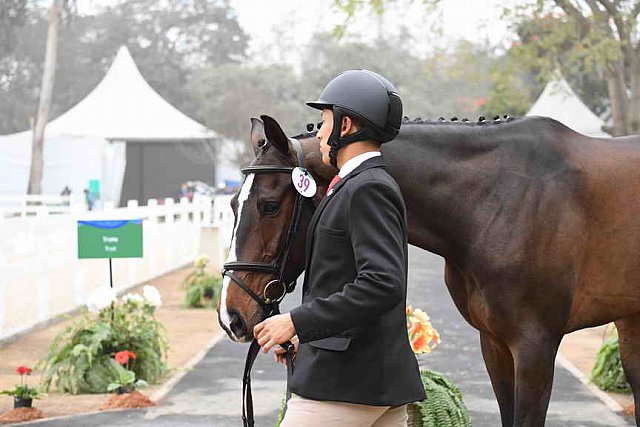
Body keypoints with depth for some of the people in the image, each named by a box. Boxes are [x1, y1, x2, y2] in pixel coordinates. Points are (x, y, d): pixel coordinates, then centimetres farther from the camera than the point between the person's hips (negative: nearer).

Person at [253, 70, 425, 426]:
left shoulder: (368, 189, -14)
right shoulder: (368, 185, 19)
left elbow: (383, 285, -25)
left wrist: (298, 322, -22)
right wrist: (308, 338, 16)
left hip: (345, 381, -10)